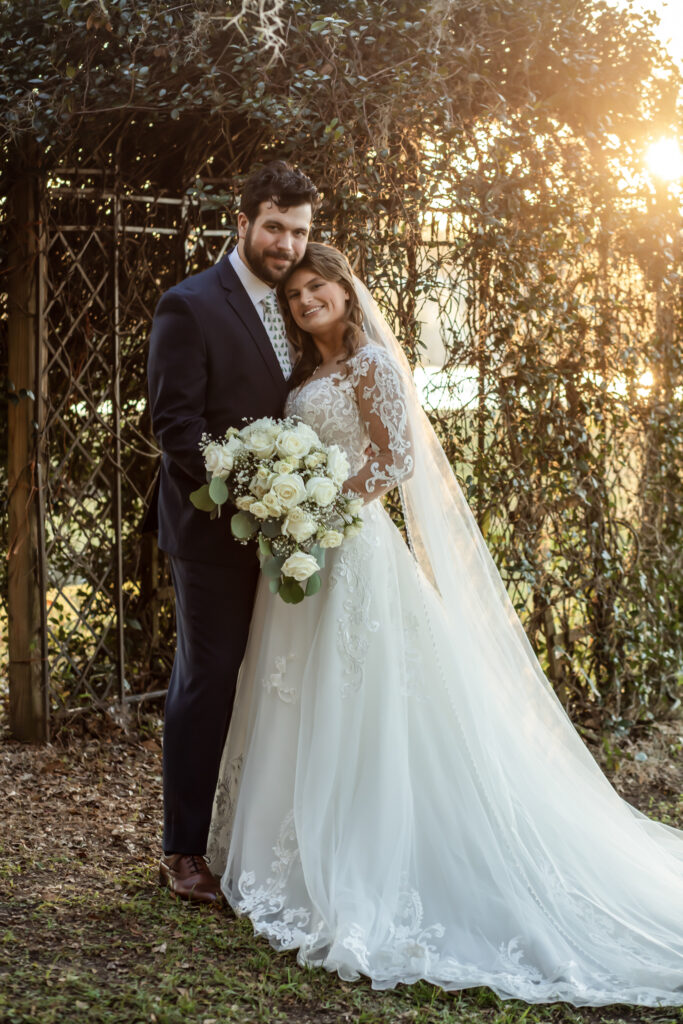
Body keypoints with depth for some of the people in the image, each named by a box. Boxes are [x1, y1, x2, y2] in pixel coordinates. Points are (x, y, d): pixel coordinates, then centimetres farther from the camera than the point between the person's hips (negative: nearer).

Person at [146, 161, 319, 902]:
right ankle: (183, 851, 10)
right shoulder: (190, 306, -10)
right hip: (215, 532, -7)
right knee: (208, 682, -1)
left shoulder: (292, 306, 13)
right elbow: (174, 423, -15)